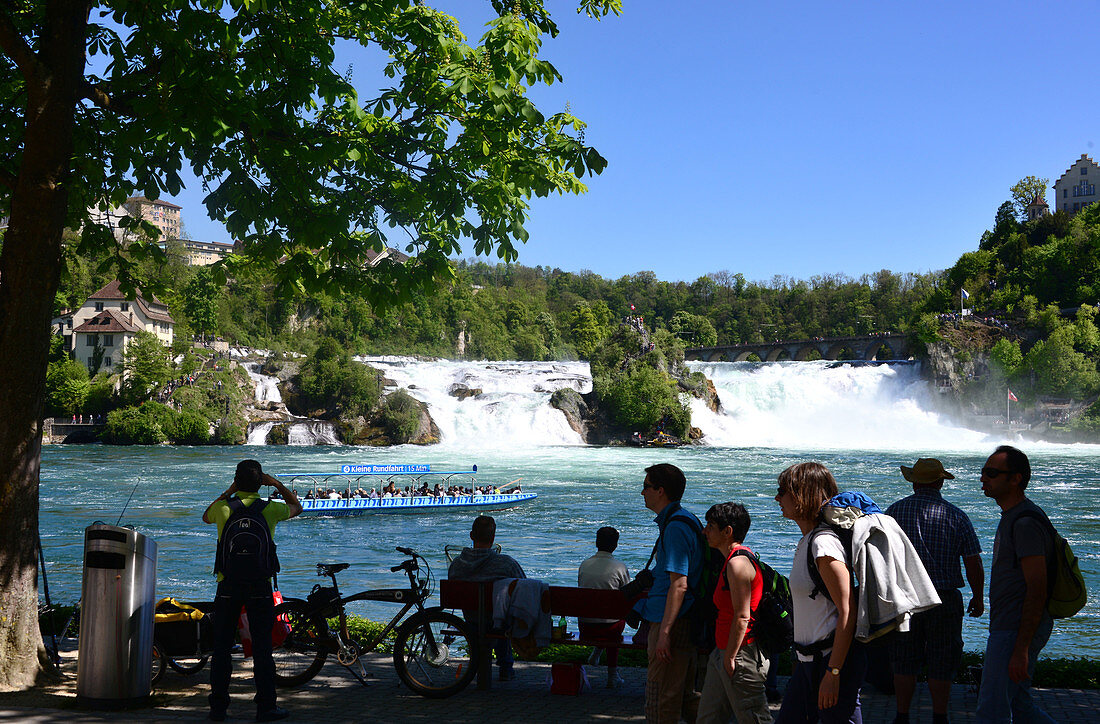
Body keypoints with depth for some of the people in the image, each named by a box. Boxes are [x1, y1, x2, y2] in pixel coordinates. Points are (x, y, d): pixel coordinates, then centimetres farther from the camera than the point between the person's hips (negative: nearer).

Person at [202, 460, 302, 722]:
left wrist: (229, 492, 23)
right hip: (260, 586, -1)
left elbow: (206, 516, 25)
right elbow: (297, 507, 19)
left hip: (228, 585, 1)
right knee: (261, 647, 3)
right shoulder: (270, 509, -3)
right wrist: (276, 483, 18)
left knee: (221, 647, 8)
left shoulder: (223, 507, -1)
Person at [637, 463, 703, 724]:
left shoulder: (675, 528, -18)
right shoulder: (686, 520, 15)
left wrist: (664, 632, -24)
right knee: (686, 696, 16)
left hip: (673, 623, -10)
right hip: (684, 623, 10)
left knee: (661, 702, -4)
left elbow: (679, 585, -23)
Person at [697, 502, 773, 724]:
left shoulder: (737, 563, -17)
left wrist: (730, 658, -17)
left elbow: (742, 617, -21)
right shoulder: (737, 558, 14)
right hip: (722, 652, 10)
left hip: (741, 654, -10)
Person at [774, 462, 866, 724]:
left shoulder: (824, 543, -17)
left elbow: (847, 612, -21)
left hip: (835, 658, -10)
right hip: (809, 661, 10)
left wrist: (833, 673, -22)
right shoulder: (807, 541, 13)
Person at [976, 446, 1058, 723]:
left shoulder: (1026, 522, -18)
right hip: (1007, 628, 11)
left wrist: (1021, 650, -25)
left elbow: (1037, 590, -23)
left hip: (1018, 632, -11)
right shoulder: (1011, 518, 16)